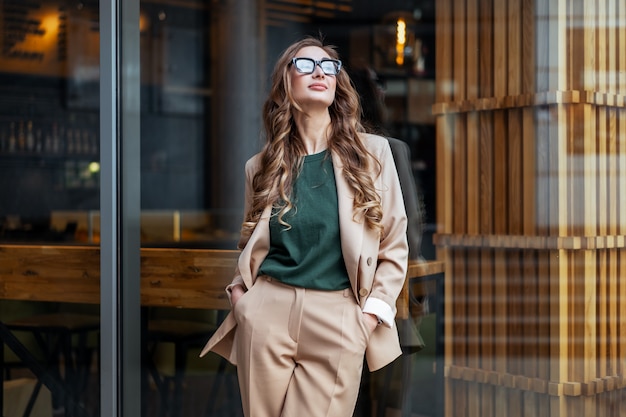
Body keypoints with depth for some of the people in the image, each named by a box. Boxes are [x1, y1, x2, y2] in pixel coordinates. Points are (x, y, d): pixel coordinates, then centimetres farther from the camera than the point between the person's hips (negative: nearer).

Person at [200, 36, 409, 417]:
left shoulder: (371, 152, 4)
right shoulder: (262, 165, 10)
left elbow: (394, 246, 5)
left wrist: (371, 314, -4)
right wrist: (238, 291, 5)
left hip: (338, 319, -2)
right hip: (267, 311, 2)